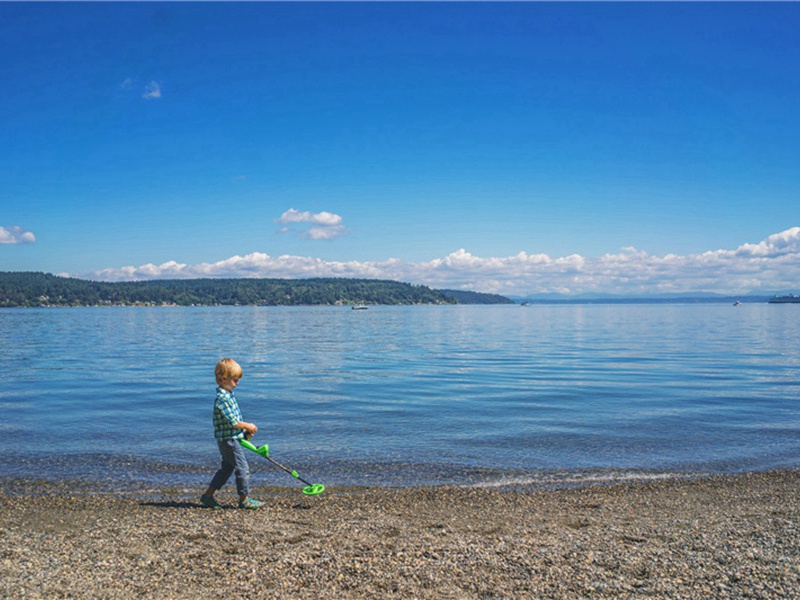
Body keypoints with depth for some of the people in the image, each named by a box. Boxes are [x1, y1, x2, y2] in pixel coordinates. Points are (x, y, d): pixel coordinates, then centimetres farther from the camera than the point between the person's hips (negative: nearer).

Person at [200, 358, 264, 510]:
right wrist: (248, 426, -8)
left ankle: (208, 495, 24)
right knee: (243, 468, -3)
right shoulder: (222, 398, -21)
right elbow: (233, 422, -22)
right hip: (228, 440, -10)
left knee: (227, 468, 17)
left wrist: (245, 431, 9)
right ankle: (244, 499, 6)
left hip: (232, 439, 10)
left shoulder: (228, 395, 12)